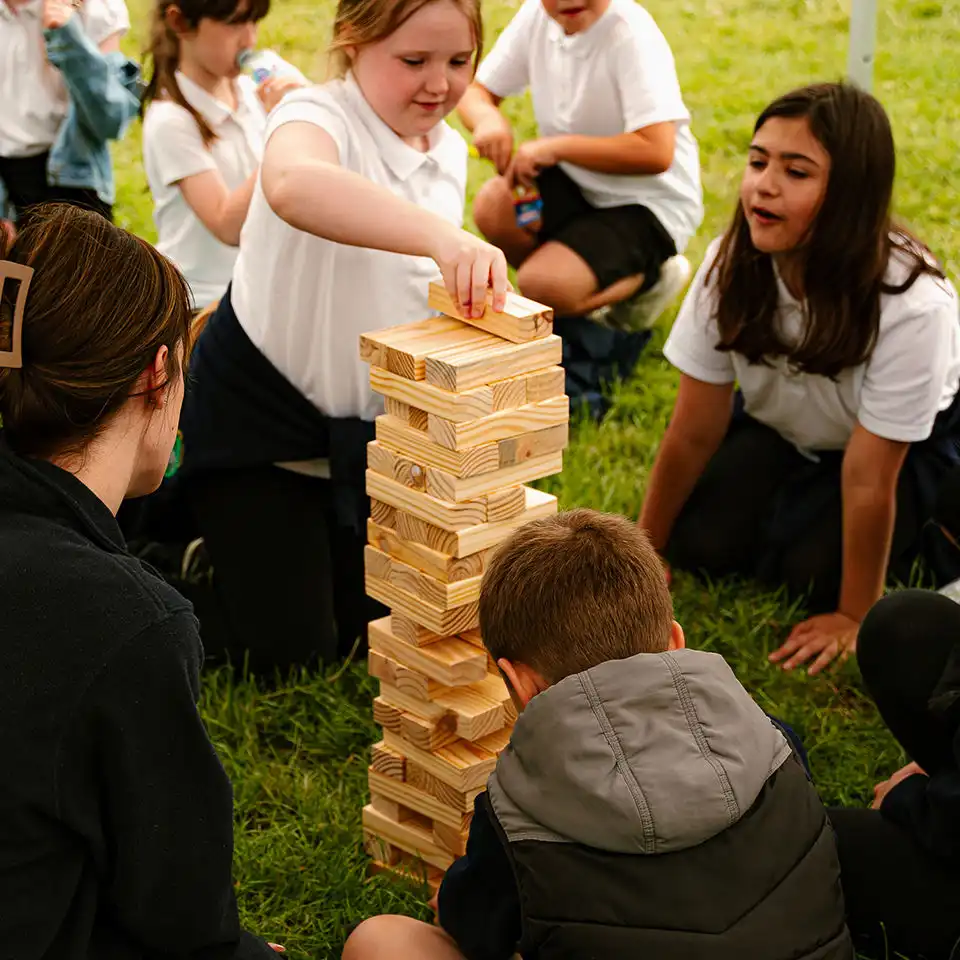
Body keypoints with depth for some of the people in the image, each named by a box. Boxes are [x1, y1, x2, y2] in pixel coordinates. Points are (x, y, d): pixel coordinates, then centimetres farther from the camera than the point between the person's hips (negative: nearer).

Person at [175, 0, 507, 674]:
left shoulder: (451, 150, 0)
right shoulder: (319, 117, -25)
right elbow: (292, 185, -53)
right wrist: (440, 235, -65)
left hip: (367, 424, 7)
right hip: (258, 410, -7)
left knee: (373, 624, 14)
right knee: (289, 648, -5)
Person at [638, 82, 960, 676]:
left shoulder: (911, 304, -38)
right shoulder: (732, 266, -27)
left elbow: (868, 479, -30)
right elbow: (694, 432, -16)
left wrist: (854, 616, -20)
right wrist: (646, 549, -8)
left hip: (911, 444, -3)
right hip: (783, 426, 4)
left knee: (808, 574, -21)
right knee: (699, 545, -15)